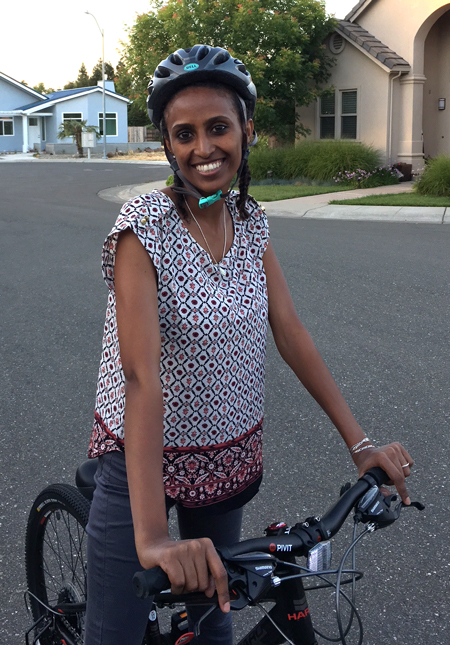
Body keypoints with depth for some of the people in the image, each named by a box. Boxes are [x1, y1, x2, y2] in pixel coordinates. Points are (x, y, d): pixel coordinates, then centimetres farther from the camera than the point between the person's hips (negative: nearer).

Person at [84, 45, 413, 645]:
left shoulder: (250, 220, -2)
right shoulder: (146, 225, -22)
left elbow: (291, 333, -1)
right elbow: (142, 376, -31)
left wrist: (360, 442, -6)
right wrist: (153, 538, -38)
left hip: (229, 458, 5)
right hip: (146, 460, -5)